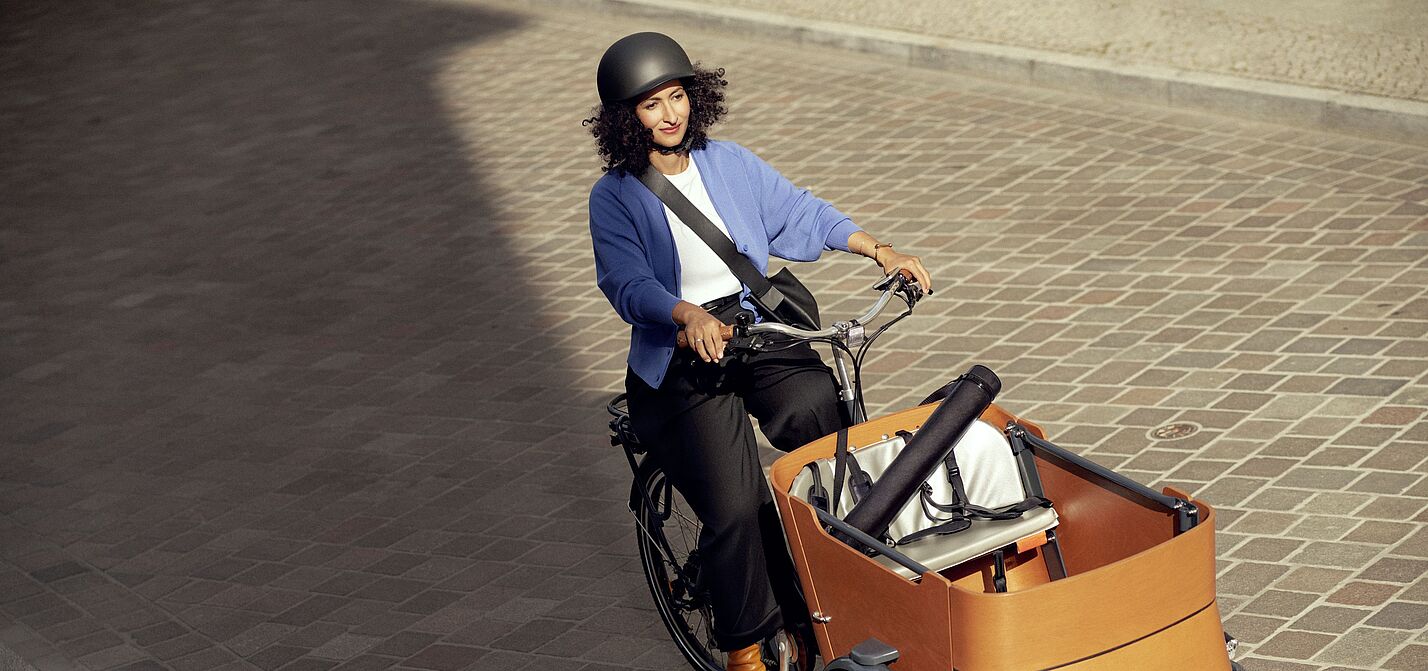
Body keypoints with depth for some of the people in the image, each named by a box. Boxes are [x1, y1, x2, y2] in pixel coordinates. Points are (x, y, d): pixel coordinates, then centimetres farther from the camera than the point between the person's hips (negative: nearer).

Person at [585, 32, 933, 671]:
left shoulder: (729, 163, 10)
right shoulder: (615, 197, -2)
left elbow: (800, 212, 13)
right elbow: (628, 283, -16)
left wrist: (877, 249, 0)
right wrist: (690, 316, -35)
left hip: (758, 331, 4)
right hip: (681, 359, -4)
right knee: (734, 509, -16)